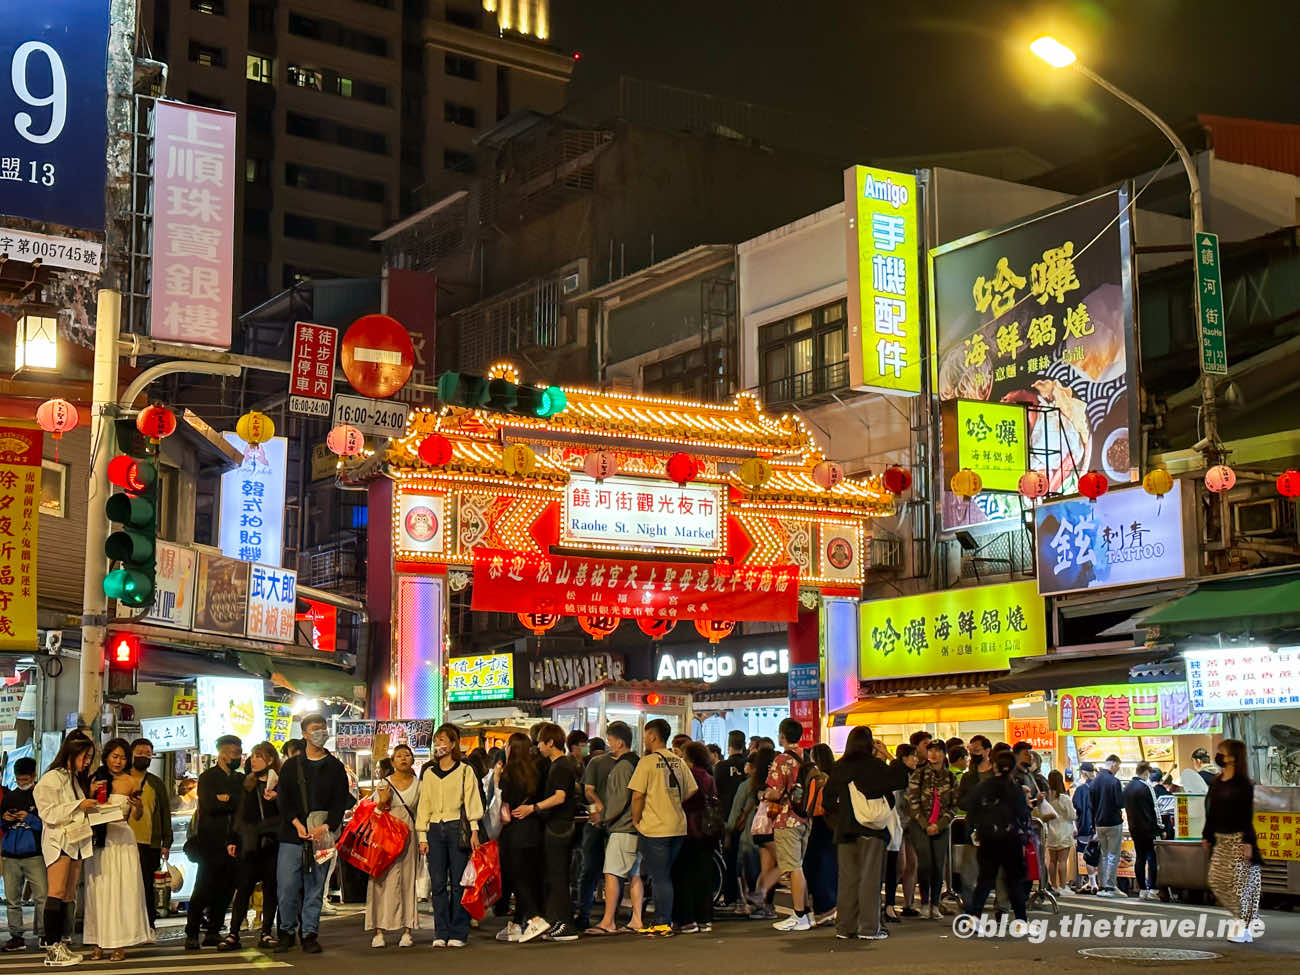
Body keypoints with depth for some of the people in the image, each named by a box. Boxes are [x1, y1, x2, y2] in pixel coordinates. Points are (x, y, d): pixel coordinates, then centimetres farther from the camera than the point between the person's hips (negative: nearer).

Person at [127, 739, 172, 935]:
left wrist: (166, 843, 5)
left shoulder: (157, 783, 14)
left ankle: (148, 926, 4)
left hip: (150, 843, 0)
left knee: (148, 887, -1)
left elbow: (165, 814, 13)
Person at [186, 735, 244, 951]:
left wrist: (226, 799, -8)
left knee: (224, 891, 3)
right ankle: (191, 934, -3)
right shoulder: (207, 778, 2)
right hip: (211, 842, -5)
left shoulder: (240, 779, 18)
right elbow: (209, 805, -13)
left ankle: (213, 933, 10)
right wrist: (233, 803, -4)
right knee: (203, 890, -7)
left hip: (232, 842, 5)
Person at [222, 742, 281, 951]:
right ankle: (233, 934, -1)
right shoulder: (246, 784, 13)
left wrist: (275, 798, -19)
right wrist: (232, 840, 11)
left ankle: (267, 933, 10)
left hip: (272, 843, -2)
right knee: (243, 888, -2)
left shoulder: (280, 783, 1)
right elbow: (239, 814, 16)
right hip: (249, 844, 2)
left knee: (270, 888, 3)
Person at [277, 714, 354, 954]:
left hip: (321, 836, 0)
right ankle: (287, 931, 12)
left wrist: (326, 826, -13)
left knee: (315, 888, 1)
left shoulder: (335, 767, 9)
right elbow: (283, 799, 3)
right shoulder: (291, 766, 10)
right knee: (286, 887, -3)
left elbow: (341, 801, 2)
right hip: (292, 835, 0)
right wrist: (297, 824, -13)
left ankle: (309, 934, 10)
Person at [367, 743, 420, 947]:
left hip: (408, 836, 1)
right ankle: (379, 931, -4)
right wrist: (382, 802, -11)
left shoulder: (418, 785, 9)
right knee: (383, 881, -5)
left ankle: (407, 931, 3)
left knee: (408, 880, 0)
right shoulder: (383, 784, 6)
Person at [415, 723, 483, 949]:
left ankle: (458, 933, 1)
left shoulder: (465, 771, 4)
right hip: (435, 829, 3)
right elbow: (424, 805, 15)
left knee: (458, 882, -3)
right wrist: (422, 836, 8)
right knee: (437, 883, -1)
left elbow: (472, 802, 0)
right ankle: (441, 933, 4)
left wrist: (474, 831, -8)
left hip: (458, 828, -3)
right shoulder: (429, 773, 15)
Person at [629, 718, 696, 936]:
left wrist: (636, 820, 0)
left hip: (655, 828, -6)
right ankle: (664, 920, 18)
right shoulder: (679, 762, 8)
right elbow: (691, 791, 12)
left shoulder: (647, 762, -10)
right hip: (678, 827, 6)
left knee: (660, 878, -2)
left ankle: (663, 925, -1)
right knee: (665, 876, 15)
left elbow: (637, 795, -13)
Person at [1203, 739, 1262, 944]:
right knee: (1217, 880, 6)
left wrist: (1248, 842, -16)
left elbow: (1247, 814, -12)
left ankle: (1244, 928, 2)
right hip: (1220, 840, 7)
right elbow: (1211, 812, 16)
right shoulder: (1216, 782, 11)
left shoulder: (1243, 784, -10)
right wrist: (1207, 836, 15)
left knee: (1240, 881, -6)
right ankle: (1240, 917, 21)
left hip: (1238, 839, -7)